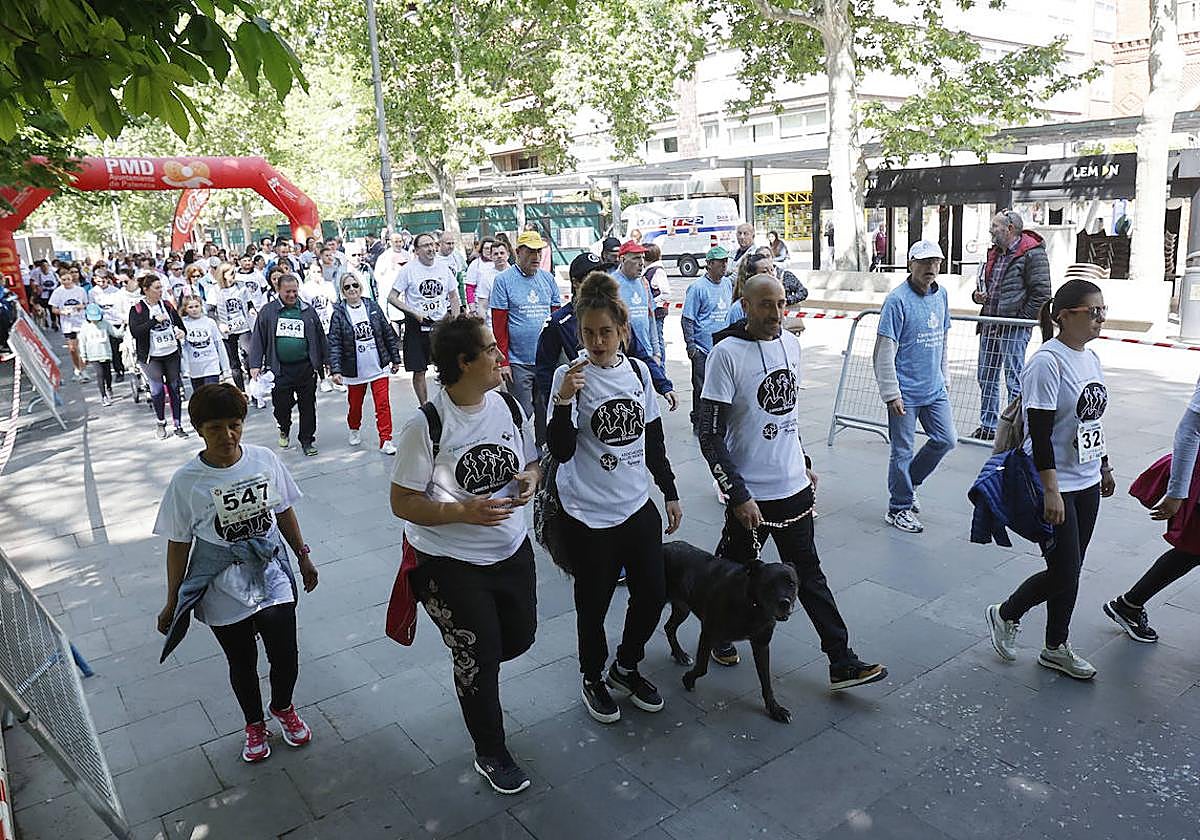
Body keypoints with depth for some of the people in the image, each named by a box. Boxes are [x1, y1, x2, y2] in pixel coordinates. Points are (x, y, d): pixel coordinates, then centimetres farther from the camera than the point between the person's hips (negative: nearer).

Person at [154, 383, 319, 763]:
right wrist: (172, 604, -1)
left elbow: (283, 511, 7)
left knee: (285, 655, 0)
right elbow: (178, 545, -6)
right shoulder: (186, 481, -13)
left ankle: (283, 707, 35)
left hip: (270, 571, 1)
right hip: (222, 586, -1)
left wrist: (303, 556, 13)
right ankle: (255, 725, 42)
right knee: (241, 662, 13)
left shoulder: (264, 459, -8)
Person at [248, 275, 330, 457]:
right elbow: (258, 338, 3)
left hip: (306, 368, 1)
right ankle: (284, 430, 36)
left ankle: (307, 440, 17)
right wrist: (255, 365, -3)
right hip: (279, 369, -1)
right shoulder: (268, 311, 3)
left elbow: (320, 337, 13)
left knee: (308, 406, 4)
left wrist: (326, 361, 11)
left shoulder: (308, 311, 7)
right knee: (281, 405, 6)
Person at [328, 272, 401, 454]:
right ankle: (354, 430, 43)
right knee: (355, 404, 16)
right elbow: (334, 344, -11)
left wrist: (395, 359, 7)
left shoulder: (373, 307, 0)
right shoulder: (338, 314, -7)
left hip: (379, 366, 1)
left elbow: (388, 333, 6)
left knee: (383, 404, -3)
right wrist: (335, 370, -19)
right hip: (355, 369, -1)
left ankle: (386, 440, 2)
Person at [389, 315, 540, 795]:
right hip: (451, 563, -6)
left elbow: (530, 463, 12)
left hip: (512, 550, 6)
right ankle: (490, 755, 33)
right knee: (479, 660, 7)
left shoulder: (509, 407, -3)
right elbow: (402, 503, -16)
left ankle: (471, 673, 54)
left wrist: (529, 479, -12)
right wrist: (464, 511, -29)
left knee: (519, 638, 19)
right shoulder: (427, 424, -21)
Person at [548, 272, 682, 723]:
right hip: (590, 514, -5)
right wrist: (564, 401, -31)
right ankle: (593, 678, 36)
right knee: (594, 604, 9)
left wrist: (670, 492, 15)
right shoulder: (570, 376, -12)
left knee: (652, 594, 12)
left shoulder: (638, 371, 2)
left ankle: (626, 667, 38)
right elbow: (561, 451, -17)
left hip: (638, 505, 5)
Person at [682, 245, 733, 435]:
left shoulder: (727, 283, 10)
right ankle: (698, 424, 11)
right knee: (701, 388, 0)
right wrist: (690, 345, -14)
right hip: (703, 348, -6)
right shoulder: (698, 288, -11)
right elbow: (688, 319, -10)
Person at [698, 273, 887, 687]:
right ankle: (719, 635, 40)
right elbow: (710, 436, -18)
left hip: (794, 486, 6)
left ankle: (842, 663, 21)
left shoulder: (790, 343, 4)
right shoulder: (727, 353, -17)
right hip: (750, 495, -6)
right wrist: (739, 496, -20)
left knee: (809, 574, 14)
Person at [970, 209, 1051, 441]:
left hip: (1015, 328, -8)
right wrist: (977, 296, 7)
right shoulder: (994, 253, 17)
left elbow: (1041, 294, -13)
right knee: (986, 378, 13)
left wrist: (1021, 319, -14)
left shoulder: (1033, 254, -9)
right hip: (989, 326, 8)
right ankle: (988, 426, 23)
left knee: (1014, 381, -4)